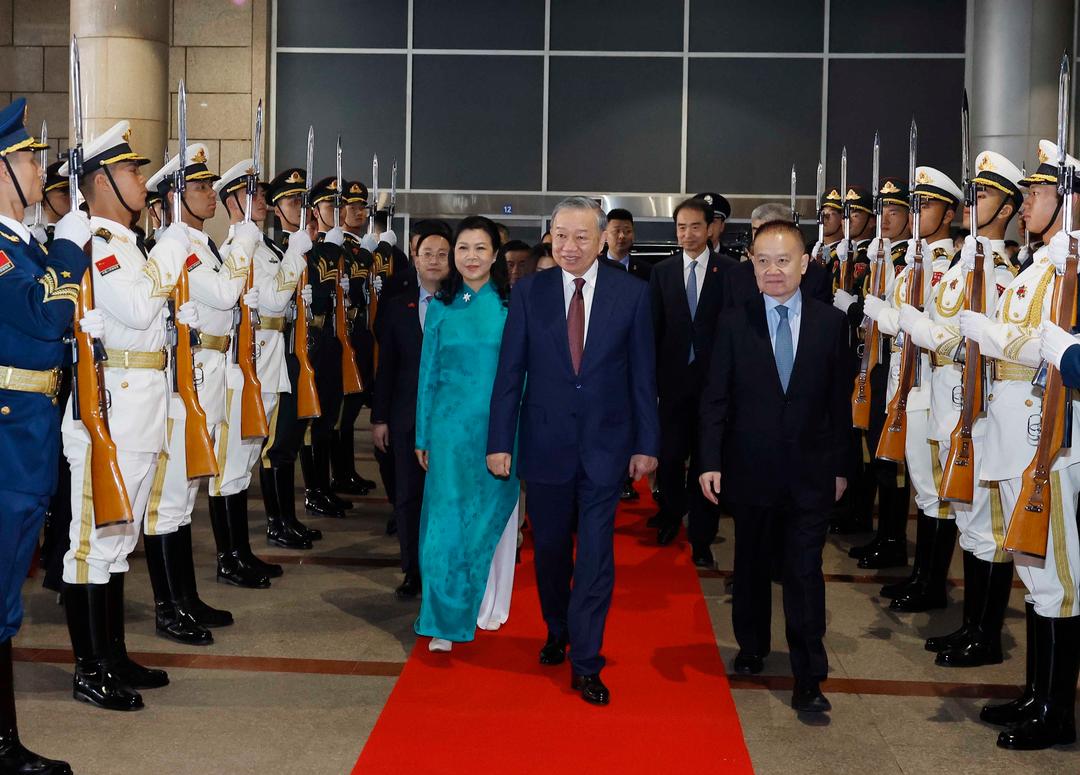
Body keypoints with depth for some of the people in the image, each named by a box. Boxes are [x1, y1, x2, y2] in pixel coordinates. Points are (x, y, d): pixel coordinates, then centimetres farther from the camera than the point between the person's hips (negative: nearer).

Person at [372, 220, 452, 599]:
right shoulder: (397, 307, 8)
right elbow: (386, 365, 8)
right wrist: (379, 417, 5)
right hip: (408, 416, 3)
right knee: (408, 495, 7)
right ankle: (413, 571, 18)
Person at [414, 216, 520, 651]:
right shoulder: (441, 307, 4)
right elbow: (428, 373, 8)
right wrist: (422, 436, 8)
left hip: (498, 427, -1)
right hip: (450, 425, 1)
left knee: (492, 517, 10)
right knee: (447, 520, -2)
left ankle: (489, 605, 27)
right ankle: (446, 621, 3)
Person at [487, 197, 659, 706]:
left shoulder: (632, 293, -3)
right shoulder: (528, 292, -2)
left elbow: (643, 374, 0)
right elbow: (510, 372, -1)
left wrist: (646, 443, -1)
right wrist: (499, 442, -3)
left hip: (605, 445, -1)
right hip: (545, 444, 1)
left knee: (596, 556, -1)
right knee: (550, 549, 15)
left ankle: (586, 665, 9)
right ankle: (557, 632, 39)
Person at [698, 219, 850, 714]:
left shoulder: (831, 323, 1)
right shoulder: (734, 323, -1)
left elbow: (840, 400, 4)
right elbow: (715, 398, -1)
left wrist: (841, 466, 4)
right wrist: (711, 461, -8)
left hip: (811, 473, 0)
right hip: (751, 470, 1)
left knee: (805, 574, -2)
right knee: (751, 567, 15)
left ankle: (809, 679, 4)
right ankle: (752, 649, 35)